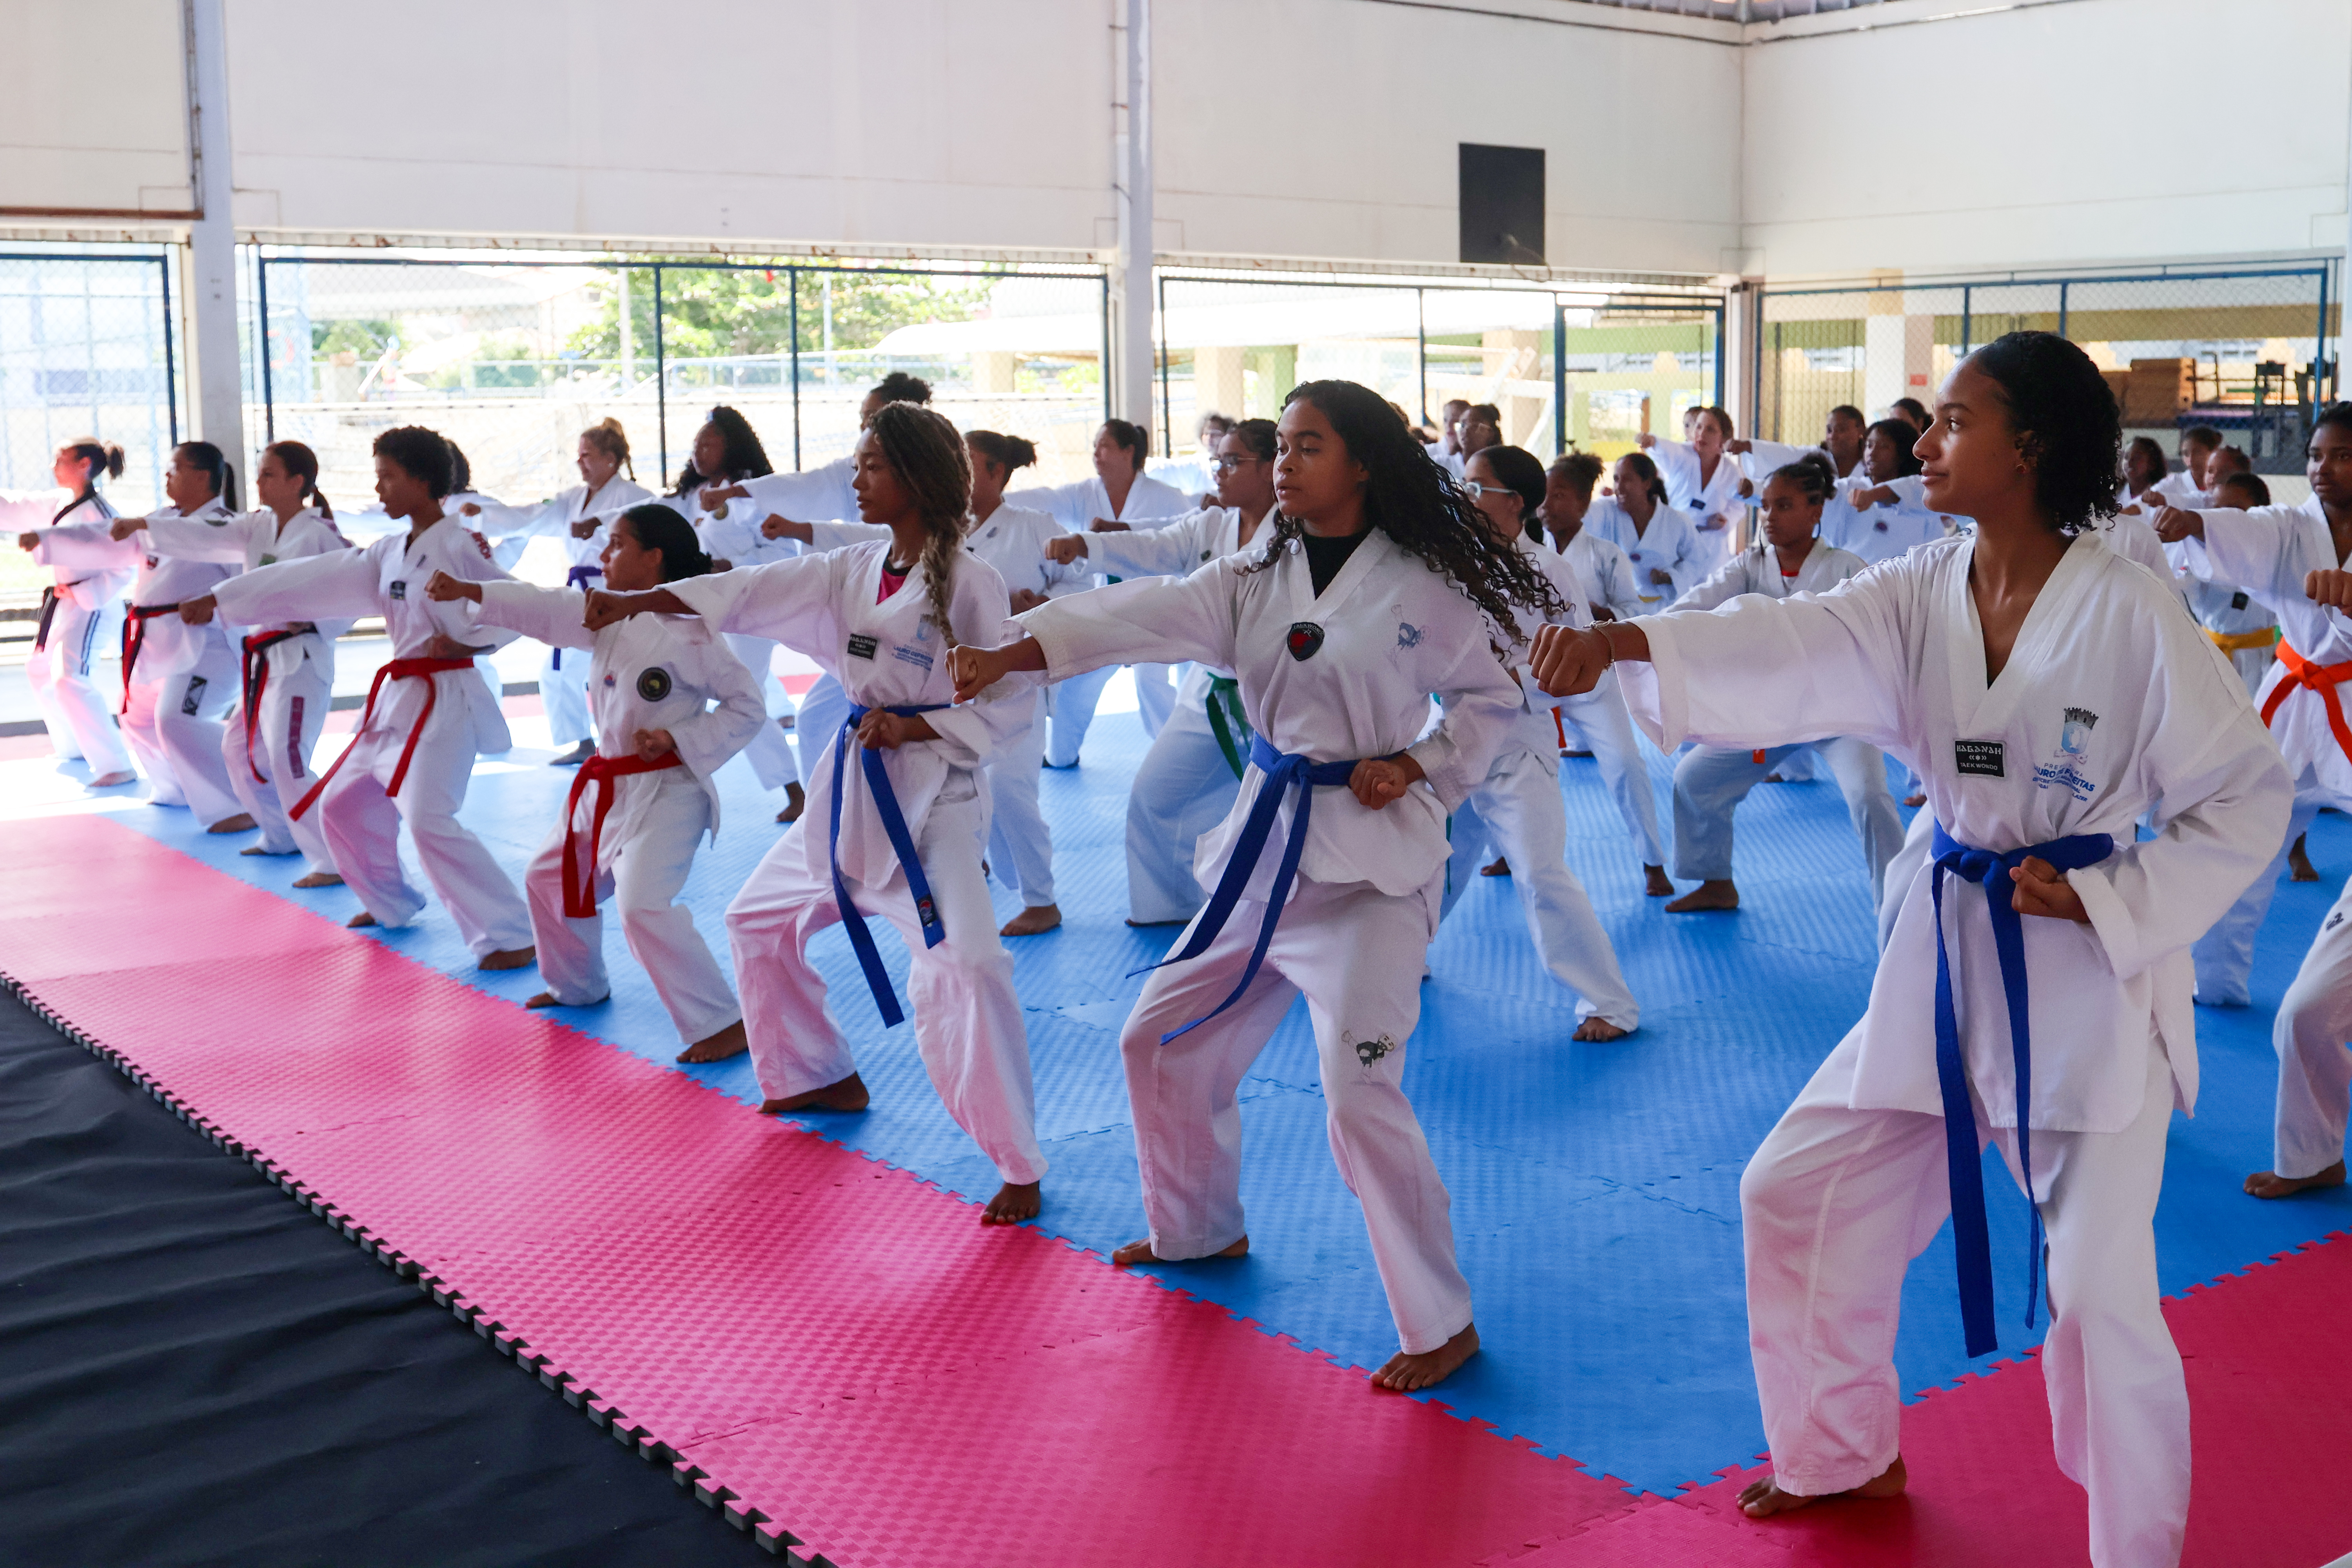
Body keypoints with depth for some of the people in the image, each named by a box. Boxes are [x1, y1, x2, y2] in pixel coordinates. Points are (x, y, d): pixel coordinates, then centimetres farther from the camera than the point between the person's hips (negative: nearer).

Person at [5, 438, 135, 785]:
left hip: (91, 607, -10)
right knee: (40, 673, 27)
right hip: (63, 604, 10)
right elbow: (14, 509, 15)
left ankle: (116, 766, -27)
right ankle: (73, 747, 43)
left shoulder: (98, 514, -19)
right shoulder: (58, 503, 7)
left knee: (71, 681, -25)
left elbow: (121, 571, -19)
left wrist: (81, 595, -22)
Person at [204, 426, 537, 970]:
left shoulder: (459, 546, -12)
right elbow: (314, 582, 12)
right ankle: (391, 904, 40)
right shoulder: (389, 553, 12)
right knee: (341, 805, 19)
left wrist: (467, 642, -18)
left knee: (427, 818, -24)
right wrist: (220, 599, 11)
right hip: (398, 698, 9)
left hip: (444, 698, -9)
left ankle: (511, 937, -21)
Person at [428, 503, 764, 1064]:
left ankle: (722, 1025, -16)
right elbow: (542, 609, -3)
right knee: (551, 879, 22)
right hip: (606, 786, 9)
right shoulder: (606, 616, 3)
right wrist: (467, 591, -12)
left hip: (664, 791, -9)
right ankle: (577, 986, 45)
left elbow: (748, 707, -12)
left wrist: (679, 739, -20)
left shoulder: (692, 635, -17)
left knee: (643, 906, -23)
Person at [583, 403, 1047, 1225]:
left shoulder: (969, 582, -12)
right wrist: (635, 600, -5)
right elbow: (752, 593, 2)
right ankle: (823, 1078, 41)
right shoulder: (853, 570, 8)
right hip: (850, 786, 8)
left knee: (963, 967, -23)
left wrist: (914, 728, -22)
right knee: (758, 922, 21)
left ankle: (1019, 1167, -11)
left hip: (931, 792, -8)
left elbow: (1004, 704, -11)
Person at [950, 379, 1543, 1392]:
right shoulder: (1254, 578, 4)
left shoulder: (1420, 586, -8)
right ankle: (1201, 1231, 40)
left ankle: (1441, 1325, 0)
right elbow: (1149, 615, -11)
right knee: (1162, 1042, 15)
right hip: (1264, 848, 7)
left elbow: (1490, 697, 4)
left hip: (1371, 861, -6)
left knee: (1359, 1091, -16)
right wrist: (1008, 653, -27)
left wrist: (1417, 768, -13)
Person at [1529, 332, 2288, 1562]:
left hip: (2088, 973, -6)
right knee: (1796, 1191, 10)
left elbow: (2246, 800, -7)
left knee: (2097, 1289, -4)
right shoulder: (1920, 594, -1)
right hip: (1948, 952, 6)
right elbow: (1789, 648, -20)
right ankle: (1846, 1455, 33)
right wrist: (1623, 642, -36)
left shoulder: (2130, 615, -15)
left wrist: (2103, 902, -17)